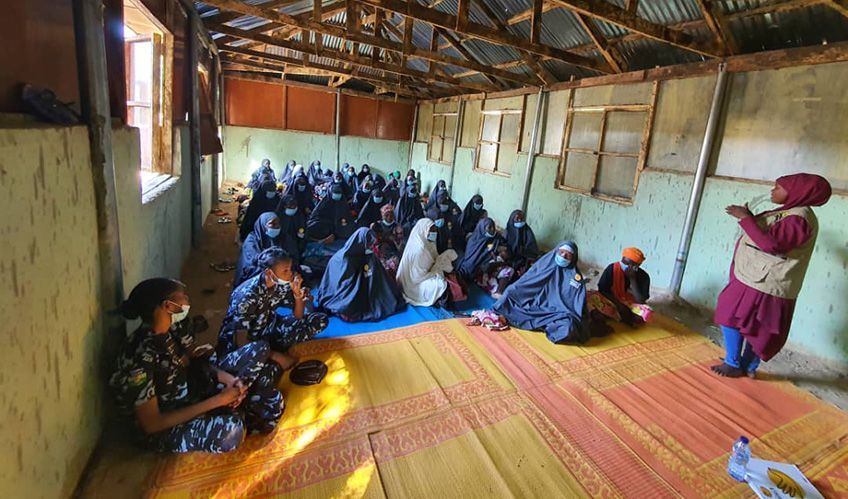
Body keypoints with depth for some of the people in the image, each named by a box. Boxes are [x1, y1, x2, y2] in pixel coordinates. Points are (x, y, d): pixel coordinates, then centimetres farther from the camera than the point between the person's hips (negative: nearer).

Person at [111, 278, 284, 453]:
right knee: (230, 430, -37)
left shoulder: (172, 328, -10)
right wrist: (217, 400, -26)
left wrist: (228, 379, -15)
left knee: (259, 350, 1)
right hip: (161, 431, -6)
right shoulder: (141, 356, -30)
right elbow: (151, 424, -26)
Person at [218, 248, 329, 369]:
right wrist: (276, 356, -26)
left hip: (268, 326, 6)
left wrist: (297, 293, -21)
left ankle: (275, 349, -11)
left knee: (320, 320, -9)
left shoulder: (282, 284, -14)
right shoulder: (248, 295, -30)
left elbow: (298, 316, -3)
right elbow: (242, 342, -26)